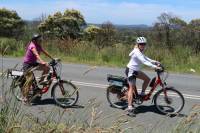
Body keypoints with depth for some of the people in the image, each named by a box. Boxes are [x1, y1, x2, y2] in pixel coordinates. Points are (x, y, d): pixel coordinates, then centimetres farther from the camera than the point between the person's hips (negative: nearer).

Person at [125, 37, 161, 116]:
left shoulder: (140, 51, 6)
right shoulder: (136, 52, -24)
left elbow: (145, 58, 19)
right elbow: (144, 61, -33)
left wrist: (154, 62, 8)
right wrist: (155, 67, -37)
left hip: (136, 70, 9)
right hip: (130, 70, -9)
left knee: (147, 79, 7)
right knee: (132, 88, -10)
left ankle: (142, 94, 21)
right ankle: (130, 108, -9)